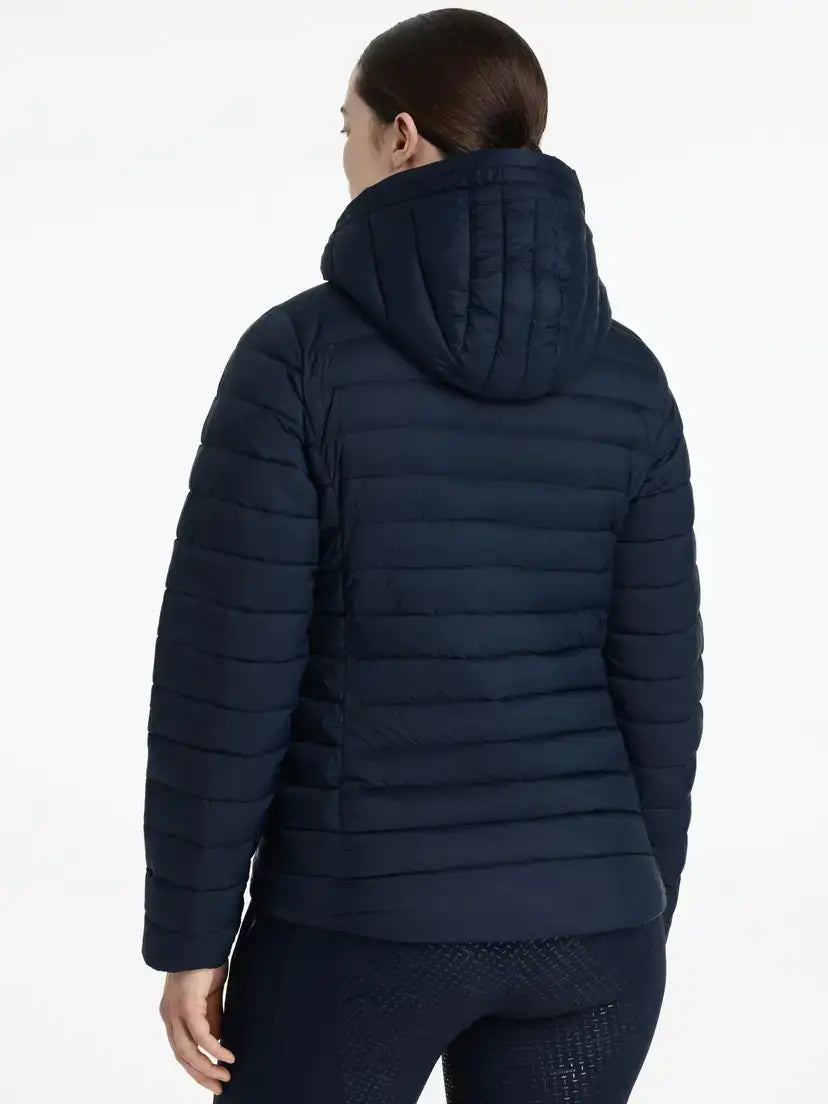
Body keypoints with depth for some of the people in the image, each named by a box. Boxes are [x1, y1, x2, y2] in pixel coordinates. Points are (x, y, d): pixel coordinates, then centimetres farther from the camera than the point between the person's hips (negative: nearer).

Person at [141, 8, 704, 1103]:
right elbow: (655, 676, 2)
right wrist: (640, 911, 14)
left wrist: (191, 932, -3)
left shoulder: (298, 353, -11)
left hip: (361, 918, -3)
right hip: (578, 918, 4)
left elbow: (228, 670, -12)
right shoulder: (626, 377, 0)